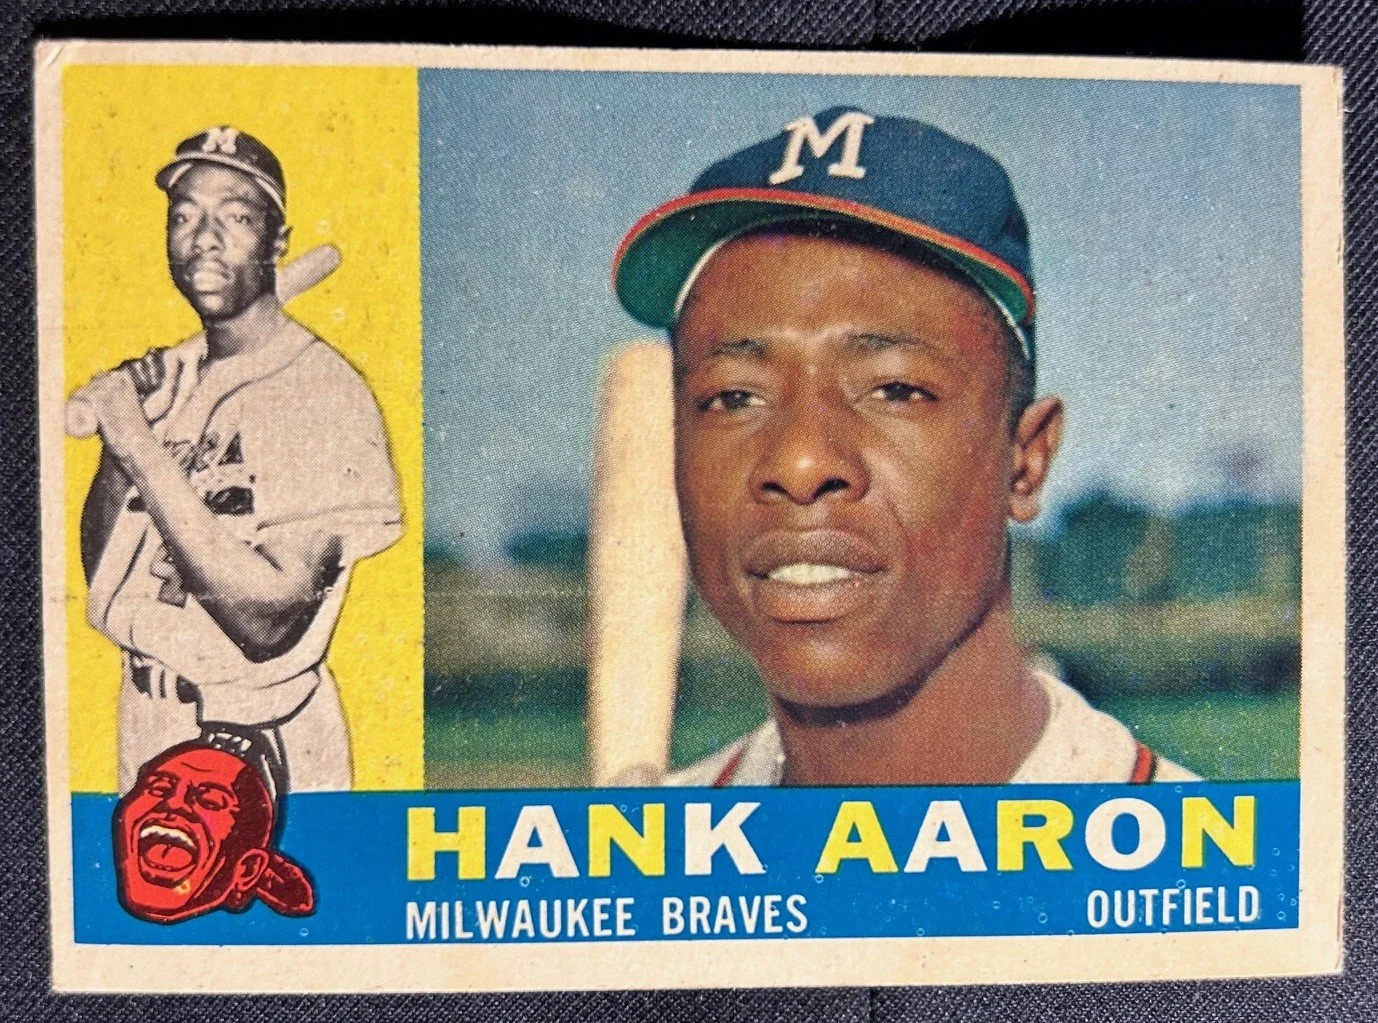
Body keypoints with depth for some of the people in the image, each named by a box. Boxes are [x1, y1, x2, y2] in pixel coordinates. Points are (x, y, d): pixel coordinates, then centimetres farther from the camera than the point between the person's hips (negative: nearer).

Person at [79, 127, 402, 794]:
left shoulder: (325, 394, -17)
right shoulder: (165, 378, 3)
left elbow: (268, 623, -25)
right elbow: (102, 585, 3)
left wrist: (141, 447, -25)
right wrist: (116, 441, -12)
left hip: (263, 747, -6)